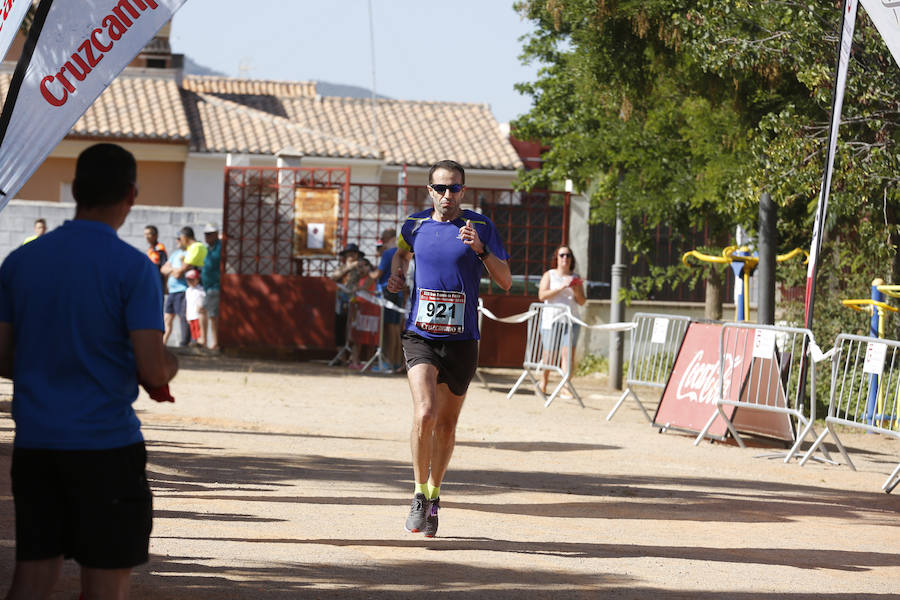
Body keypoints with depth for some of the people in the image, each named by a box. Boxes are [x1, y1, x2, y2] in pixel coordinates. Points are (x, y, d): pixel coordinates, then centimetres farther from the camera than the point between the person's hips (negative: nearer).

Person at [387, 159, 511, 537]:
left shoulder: (480, 227, -2)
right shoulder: (415, 225, 4)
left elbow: (506, 282, -6)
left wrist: (480, 249, -20)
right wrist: (396, 273, 10)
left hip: (462, 340, 0)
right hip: (420, 336, 0)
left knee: (446, 424, 11)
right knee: (424, 414, -20)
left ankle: (434, 496, 31)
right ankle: (420, 494, -3)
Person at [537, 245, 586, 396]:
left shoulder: (575, 277, 15)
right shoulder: (549, 275, 8)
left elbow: (582, 302, 13)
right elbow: (542, 295, -6)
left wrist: (576, 291, -7)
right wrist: (561, 288, -14)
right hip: (551, 319, -1)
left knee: (567, 353, -13)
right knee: (548, 354, 1)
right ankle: (543, 385, 20)